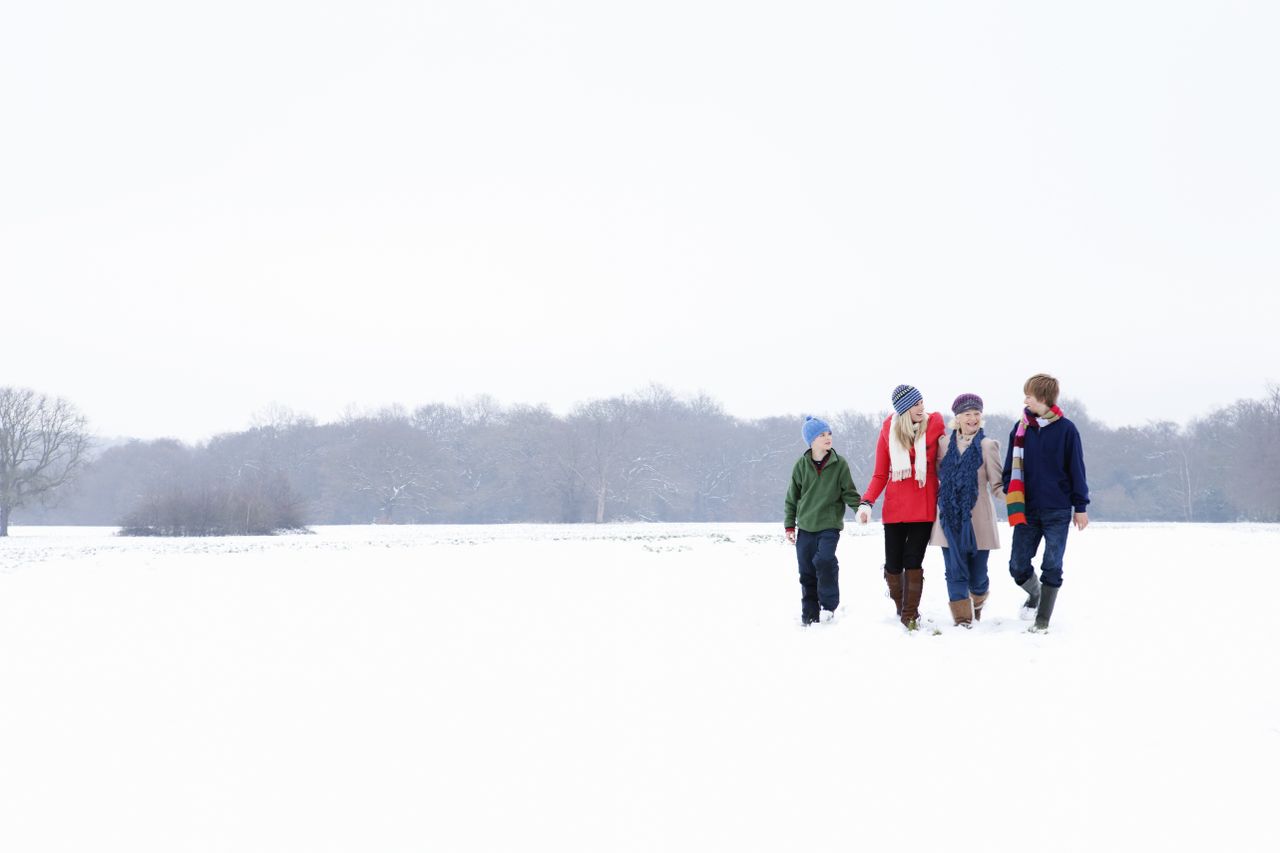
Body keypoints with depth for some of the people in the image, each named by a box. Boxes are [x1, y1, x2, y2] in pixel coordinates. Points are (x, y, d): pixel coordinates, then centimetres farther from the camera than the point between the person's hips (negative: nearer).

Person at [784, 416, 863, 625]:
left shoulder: (839, 464, -2)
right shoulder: (801, 465, 2)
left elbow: (848, 492, 2)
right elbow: (792, 498, 9)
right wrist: (789, 525, 7)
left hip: (830, 525, -2)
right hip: (805, 527, 2)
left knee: (825, 561, -23)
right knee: (807, 572, 5)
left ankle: (828, 606, -8)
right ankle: (810, 615, 17)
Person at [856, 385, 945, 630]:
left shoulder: (934, 425, 0)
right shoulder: (889, 431, 3)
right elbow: (880, 474, 6)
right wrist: (867, 502, -9)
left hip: (924, 508, -1)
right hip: (895, 508, 1)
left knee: (913, 562, -7)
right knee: (893, 565, 2)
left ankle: (910, 615, 5)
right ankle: (901, 606, 27)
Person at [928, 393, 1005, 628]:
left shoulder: (988, 446, -1)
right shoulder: (944, 444, 8)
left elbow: (997, 486, -2)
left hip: (977, 520, -2)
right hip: (950, 519, 2)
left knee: (977, 576, 6)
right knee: (955, 572, -5)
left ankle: (978, 601, 38)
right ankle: (962, 619, 3)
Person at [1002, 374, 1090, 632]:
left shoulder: (1066, 429, -5)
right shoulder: (1021, 428, 5)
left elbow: (1076, 470, -1)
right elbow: (1011, 465, 11)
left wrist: (1080, 507, -1)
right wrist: (1009, 493, 2)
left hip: (1058, 512, -3)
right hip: (1027, 510, 3)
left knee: (1052, 567, -1)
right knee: (1018, 565, 2)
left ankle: (1043, 619, 8)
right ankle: (1034, 594, 31)